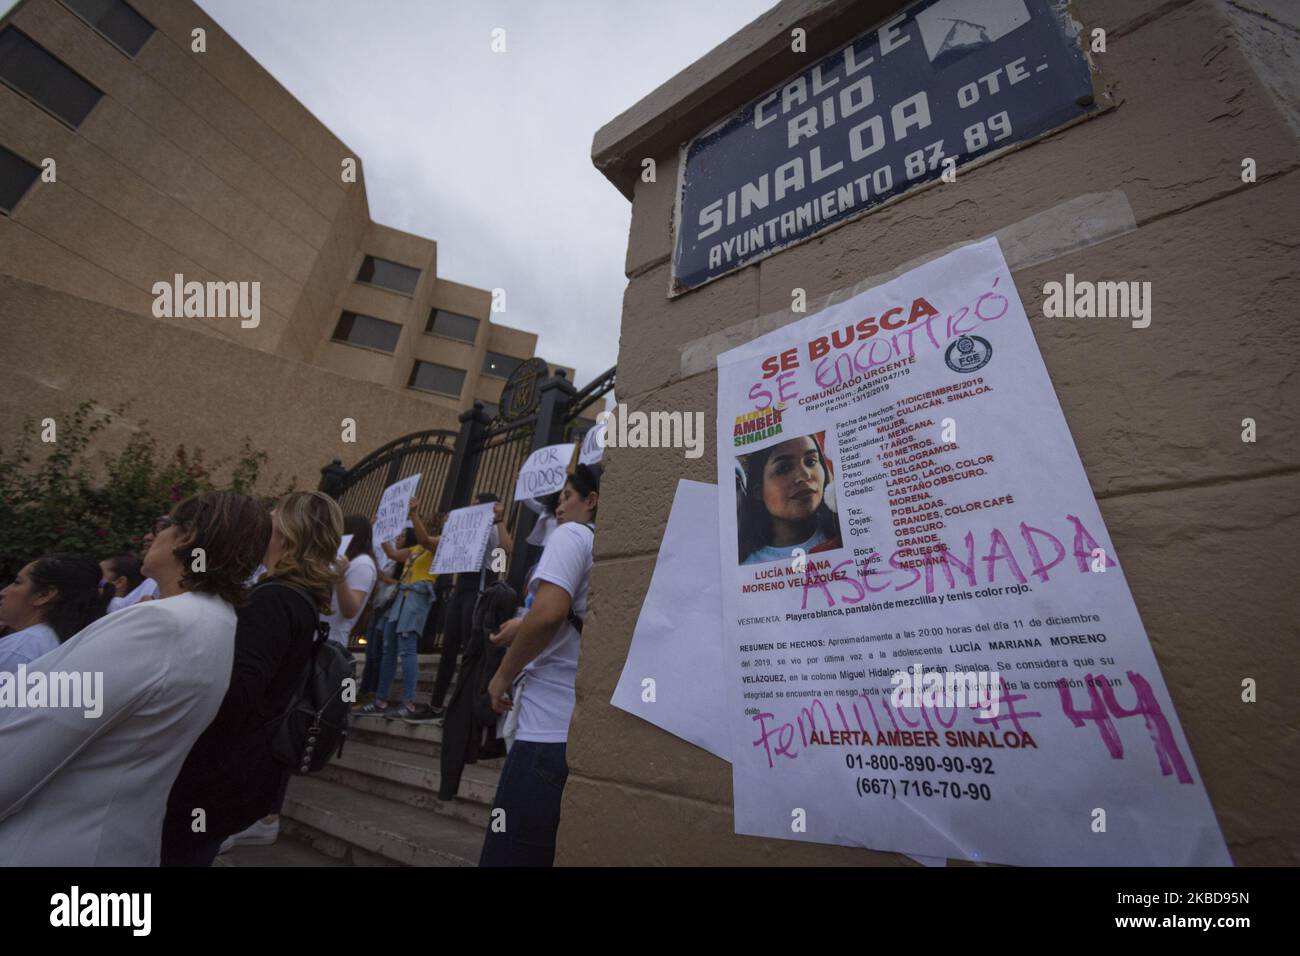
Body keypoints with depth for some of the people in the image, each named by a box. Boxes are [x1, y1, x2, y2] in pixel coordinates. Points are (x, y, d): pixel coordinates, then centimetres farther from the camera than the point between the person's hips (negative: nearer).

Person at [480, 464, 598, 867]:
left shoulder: (571, 535, -6)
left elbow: (549, 613, -22)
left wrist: (504, 675, -7)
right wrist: (526, 628, 24)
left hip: (553, 732, -8)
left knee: (510, 855, 2)